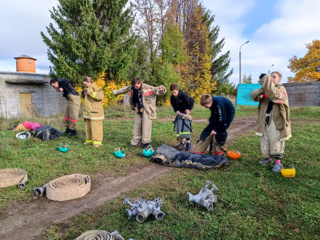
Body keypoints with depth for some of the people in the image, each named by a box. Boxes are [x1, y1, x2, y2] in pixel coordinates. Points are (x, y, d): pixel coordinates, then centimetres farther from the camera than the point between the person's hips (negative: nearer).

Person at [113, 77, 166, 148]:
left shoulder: (148, 88, -14)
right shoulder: (131, 88, 5)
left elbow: (156, 90, -18)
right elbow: (125, 89, 24)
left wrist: (162, 90, -43)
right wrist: (116, 92, 38)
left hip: (147, 110, -7)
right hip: (139, 110, 7)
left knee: (146, 126, -6)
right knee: (137, 125, 11)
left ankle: (146, 142, 7)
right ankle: (135, 142, 21)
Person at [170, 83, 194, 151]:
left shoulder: (183, 95, -20)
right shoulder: (172, 97, -5)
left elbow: (192, 101, -15)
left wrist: (189, 109, -24)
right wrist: (176, 110, -9)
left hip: (186, 112, -5)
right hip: (179, 112, 6)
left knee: (186, 125, -17)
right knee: (178, 126, 0)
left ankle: (188, 142, -13)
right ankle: (181, 142, 10)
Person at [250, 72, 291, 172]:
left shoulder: (281, 89, -4)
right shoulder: (266, 90, 12)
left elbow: (274, 94, -28)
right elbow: (254, 95, -3)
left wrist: (266, 79, -30)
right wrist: (262, 90, -23)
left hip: (276, 121, -6)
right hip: (264, 120, 6)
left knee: (275, 141, -4)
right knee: (264, 140, 12)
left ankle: (278, 162, 5)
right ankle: (267, 158, 26)